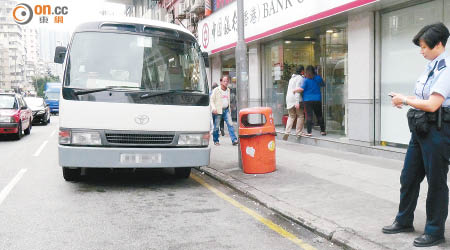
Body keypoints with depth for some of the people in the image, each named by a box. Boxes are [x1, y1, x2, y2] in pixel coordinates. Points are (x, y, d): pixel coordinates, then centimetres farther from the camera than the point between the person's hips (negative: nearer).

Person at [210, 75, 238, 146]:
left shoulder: (228, 90, 12)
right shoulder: (216, 90, -3)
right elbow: (211, 100, -3)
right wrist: (214, 108, -16)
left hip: (226, 110, 4)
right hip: (218, 111, -4)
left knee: (230, 124, -6)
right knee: (216, 126, 1)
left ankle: (234, 140, -8)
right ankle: (216, 141, 16)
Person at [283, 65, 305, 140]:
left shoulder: (292, 78, 20)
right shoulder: (300, 78, -6)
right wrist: (297, 102, -21)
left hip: (289, 99, 8)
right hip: (295, 99, -7)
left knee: (291, 116, 13)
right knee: (300, 116, 5)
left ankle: (287, 132, -1)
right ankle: (298, 132, 6)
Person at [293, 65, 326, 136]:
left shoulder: (306, 80, -8)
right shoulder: (318, 78, 4)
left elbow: (301, 89, -15)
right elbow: (323, 85, 21)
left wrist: (294, 90, 1)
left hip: (308, 100, -3)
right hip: (317, 100, 3)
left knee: (309, 116, -4)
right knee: (319, 115, 13)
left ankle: (309, 132, -6)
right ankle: (323, 131, 17)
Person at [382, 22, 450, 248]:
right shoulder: (431, 67, 12)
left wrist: (405, 100, -9)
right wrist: (403, 99, 3)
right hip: (420, 128, 9)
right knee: (408, 177, 16)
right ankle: (404, 221, 31)